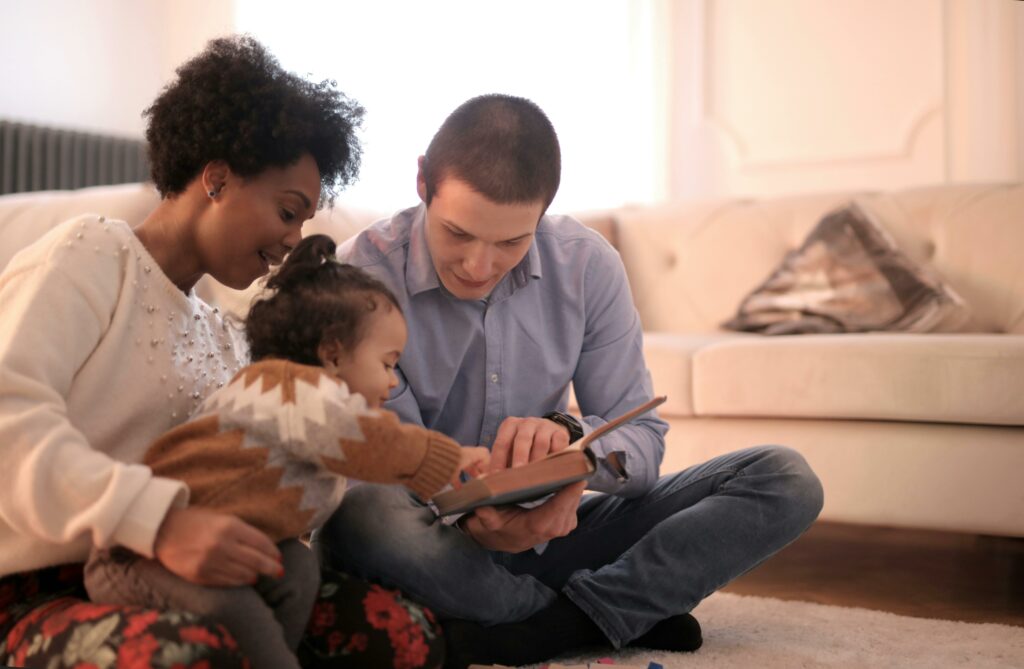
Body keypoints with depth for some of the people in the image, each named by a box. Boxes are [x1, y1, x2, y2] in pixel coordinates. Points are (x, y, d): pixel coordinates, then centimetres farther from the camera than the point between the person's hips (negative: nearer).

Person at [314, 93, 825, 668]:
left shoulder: (588, 264, -6)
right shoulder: (361, 277, -16)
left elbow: (642, 441, -6)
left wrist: (569, 435, -30)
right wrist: (471, 521, -38)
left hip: (545, 533, 3)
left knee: (785, 480, -10)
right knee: (361, 513, -40)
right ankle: (635, 610, -19)